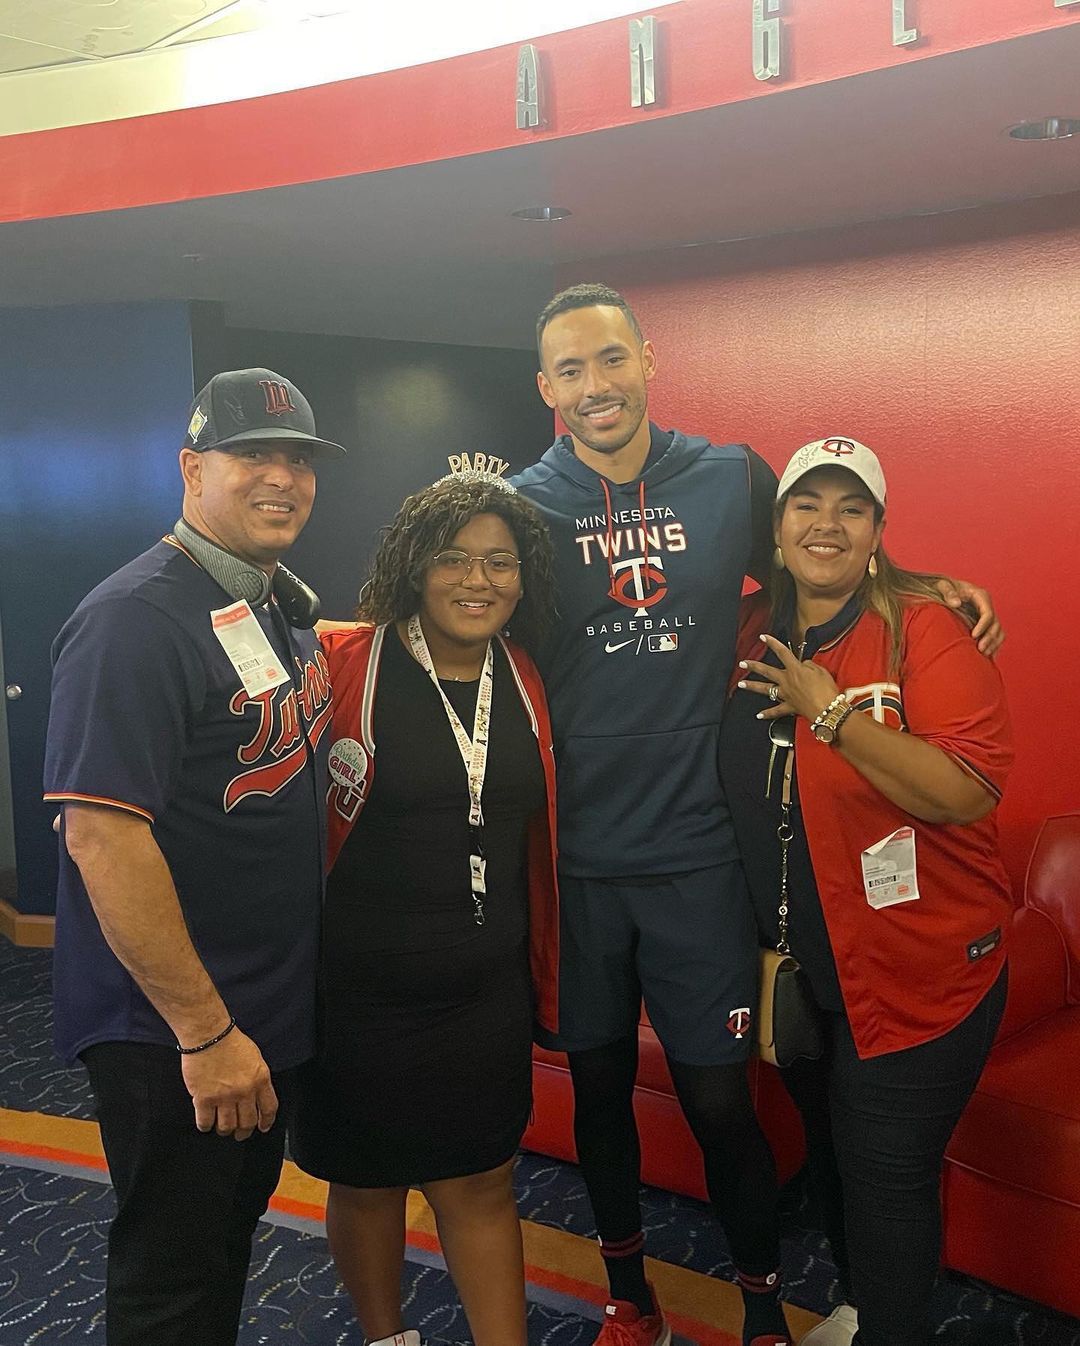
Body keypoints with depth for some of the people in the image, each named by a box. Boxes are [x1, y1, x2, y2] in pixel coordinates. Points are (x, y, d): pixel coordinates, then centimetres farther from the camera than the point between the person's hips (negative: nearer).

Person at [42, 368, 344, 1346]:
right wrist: (204, 1032, -23)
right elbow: (101, 834, -26)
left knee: (236, 1227, 25)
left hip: (272, 1004, 8)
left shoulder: (286, 604, 7)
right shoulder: (135, 619, -21)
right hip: (172, 1032, -8)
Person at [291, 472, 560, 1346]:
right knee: (366, 1178, 17)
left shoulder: (522, 682, 3)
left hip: (489, 987, 3)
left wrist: (541, 965, 11)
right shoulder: (343, 664, -14)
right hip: (363, 987, -3)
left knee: (481, 1181, 13)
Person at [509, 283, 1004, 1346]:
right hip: (574, 858, 1)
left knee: (719, 1100, 6)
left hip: (697, 850, 0)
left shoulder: (735, 479, 0)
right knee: (599, 1087, 16)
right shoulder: (523, 505, -3)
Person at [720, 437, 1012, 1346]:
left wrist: (832, 712, -26)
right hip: (801, 963, 6)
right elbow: (740, 789, 14)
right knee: (829, 1149, 23)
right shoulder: (752, 631, 1)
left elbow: (969, 791, -27)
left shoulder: (923, 628, -16)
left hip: (919, 971, -6)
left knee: (887, 1173, 3)